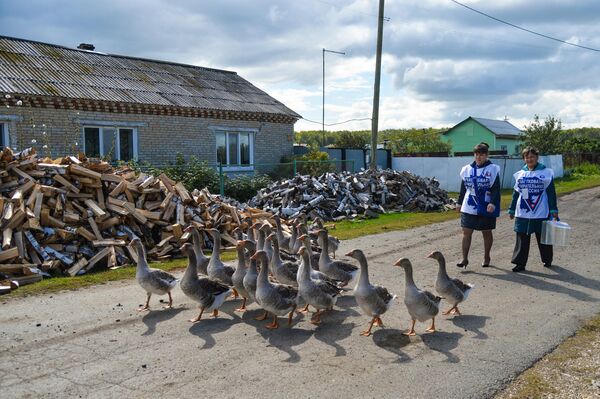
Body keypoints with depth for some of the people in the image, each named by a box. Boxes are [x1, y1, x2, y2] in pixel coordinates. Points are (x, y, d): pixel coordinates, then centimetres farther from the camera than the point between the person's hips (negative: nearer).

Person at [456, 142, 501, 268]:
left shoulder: (493, 169, -6)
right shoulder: (467, 169, 6)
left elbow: (496, 189, -11)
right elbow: (463, 187, 14)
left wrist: (492, 203, -23)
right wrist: (459, 202, 15)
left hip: (485, 208, -3)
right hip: (468, 207, 3)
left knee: (487, 233, 12)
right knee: (466, 232, -1)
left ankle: (486, 257, 27)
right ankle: (464, 259, 3)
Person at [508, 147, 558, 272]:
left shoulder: (546, 173, -3)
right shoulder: (520, 174, 7)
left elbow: (551, 192, -3)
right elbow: (516, 193, 13)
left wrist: (553, 210, -8)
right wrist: (512, 209, 14)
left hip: (541, 214, -2)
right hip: (522, 214, 2)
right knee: (522, 239, 1)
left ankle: (547, 260, 31)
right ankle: (520, 263, 5)